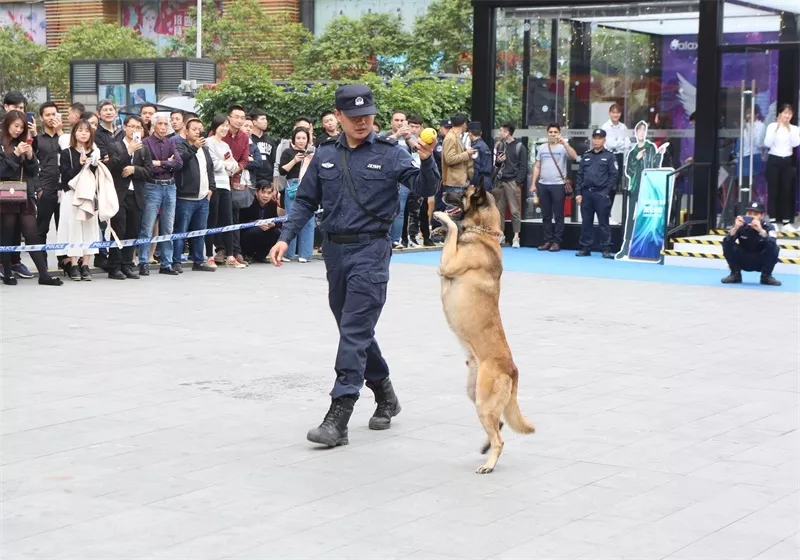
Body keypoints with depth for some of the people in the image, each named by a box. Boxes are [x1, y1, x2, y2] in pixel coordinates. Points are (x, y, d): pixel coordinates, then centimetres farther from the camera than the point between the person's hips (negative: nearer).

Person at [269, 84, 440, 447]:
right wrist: (286, 237, 2)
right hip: (334, 250, 6)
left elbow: (424, 188, -11)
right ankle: (384, 394, 35)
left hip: (370, 250, -6)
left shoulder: (389, 153, -5)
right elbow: (305, 201, 12)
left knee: (355, 332, -11)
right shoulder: (325, 155, 8)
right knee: (353, 329, 15)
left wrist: (426, 160, -30)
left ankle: (338, 417, -14)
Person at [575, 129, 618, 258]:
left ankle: (606, 249, 0)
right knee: (586, 222, 6)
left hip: (601, 194, -4)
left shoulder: (609, 157, 3)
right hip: (586, 193, 4)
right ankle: (585, 248, 12)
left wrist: (607, 192, -10)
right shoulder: (586, 157, 16)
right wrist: (578, 192, 5)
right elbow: (580, 175, 14)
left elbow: (613, 175, -2)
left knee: (603, 222, -2)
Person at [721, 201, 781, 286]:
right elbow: (726, 242, -28)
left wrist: (761, 230, -51)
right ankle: (735, 275, -4)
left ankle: (766, 276, -6)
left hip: (761, 263, -1)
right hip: (743, 261, 1)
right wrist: (735, 228, -43)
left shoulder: (767, 226, -17)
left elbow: (772, 244, -38)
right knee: (727, 244, -22)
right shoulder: (741, 225, -15)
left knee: (774, 248, -29)